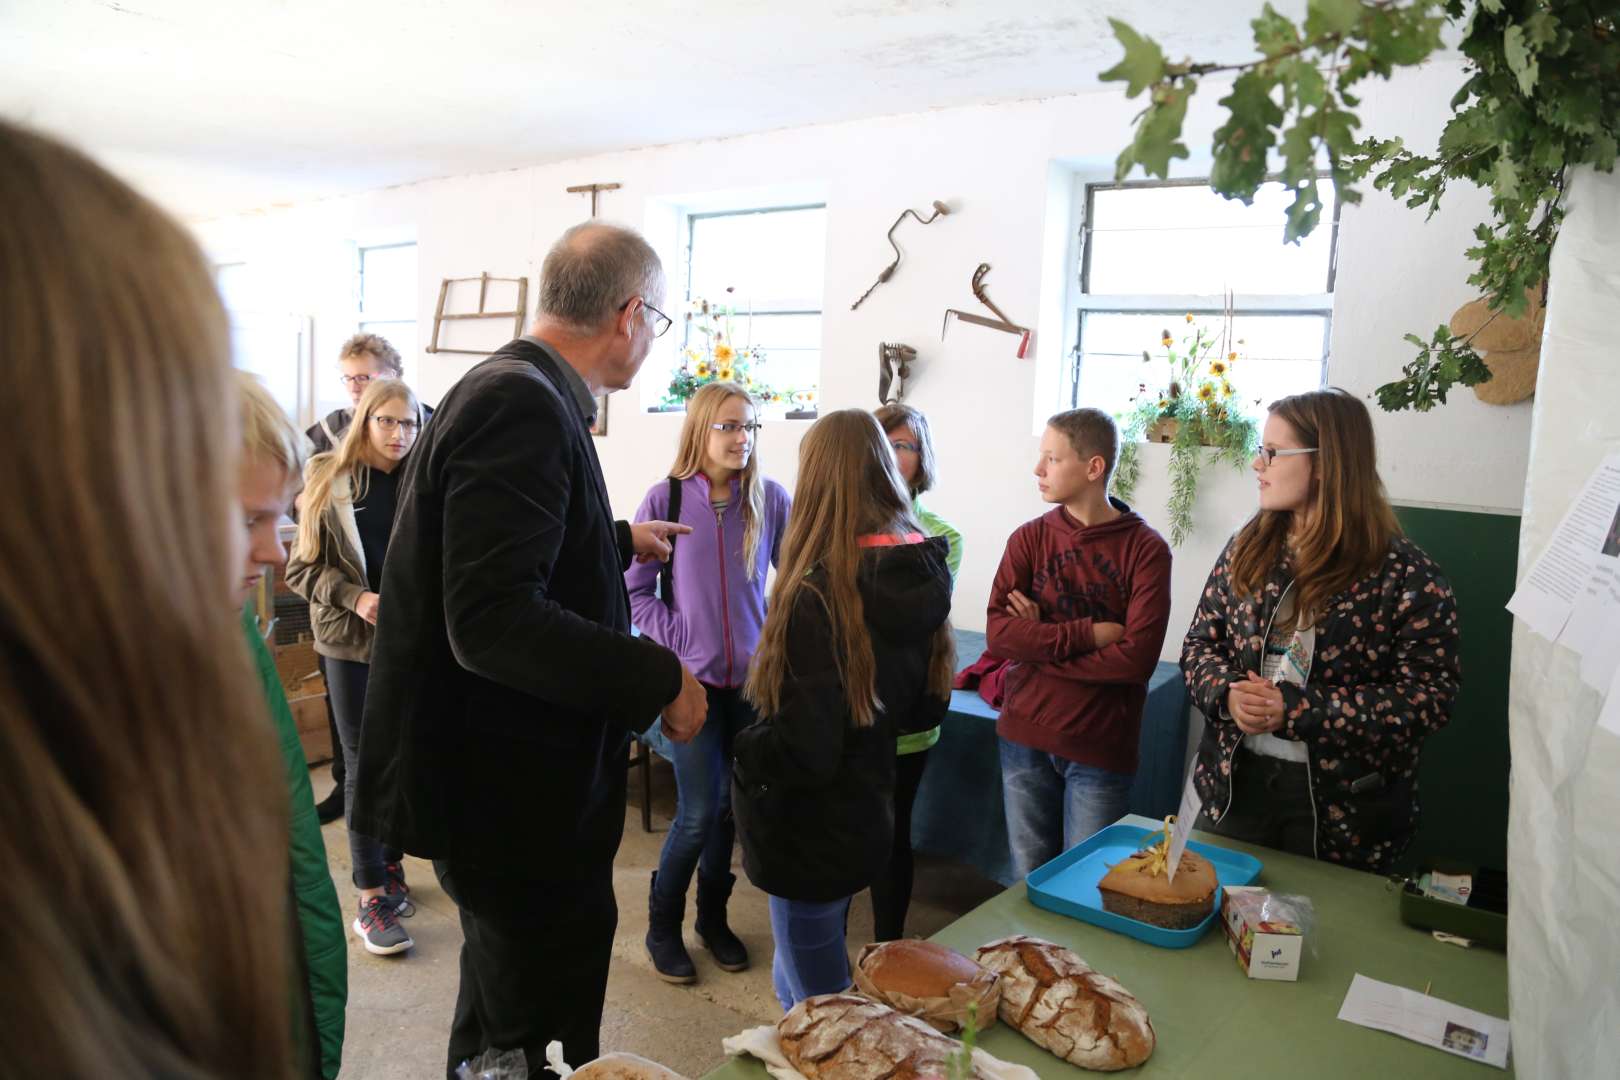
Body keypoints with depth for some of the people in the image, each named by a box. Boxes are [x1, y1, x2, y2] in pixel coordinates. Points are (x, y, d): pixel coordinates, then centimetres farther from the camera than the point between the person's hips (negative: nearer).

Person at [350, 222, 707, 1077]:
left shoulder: (513, 390, 7)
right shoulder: (525, 407, -23)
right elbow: (493, 621, -31)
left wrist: (621, 541, 29)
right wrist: (659, 678, -23)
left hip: (514, 771, 10)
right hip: (509, 783, -10)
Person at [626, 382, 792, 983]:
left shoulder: (770, 498, -2)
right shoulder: (667, 498, -6)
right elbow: (635, 588, -2)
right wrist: (676, 642, -10)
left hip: (754, 677, 2)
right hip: (693, 677, -2)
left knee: (731, 805, 12)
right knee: (699, 813, -2)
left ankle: (713, 919, 33)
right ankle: (662, 928, 22)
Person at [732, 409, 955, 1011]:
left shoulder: (821, 590, -27)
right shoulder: (919, 573, -2)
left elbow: (805, 748, -26)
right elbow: (926, 708, 8)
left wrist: (745, 759, -8)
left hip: (813, 837, -8)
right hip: (870, 819, 8)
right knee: (797, 985, 27)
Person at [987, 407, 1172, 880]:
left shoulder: (1146, 549, -9)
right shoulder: (1029, 538, 0)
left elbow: (1137, 658, -17)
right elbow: (997, 632, -10)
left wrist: (1040, 643, -12)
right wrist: (1088, 634, -17)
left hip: (1101, 747, -2)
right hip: (1024, 738, 3)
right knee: (1029, 878, 15)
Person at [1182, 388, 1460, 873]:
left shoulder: (1406, 575, -12)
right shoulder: (1246, 551, 2)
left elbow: (1428, 696, -15)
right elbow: (1200, 644, 7)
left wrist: (1294, 710, -22)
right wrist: (1227, 692, -15)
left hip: (1340, 805, -4)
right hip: (1233, 783, 4)